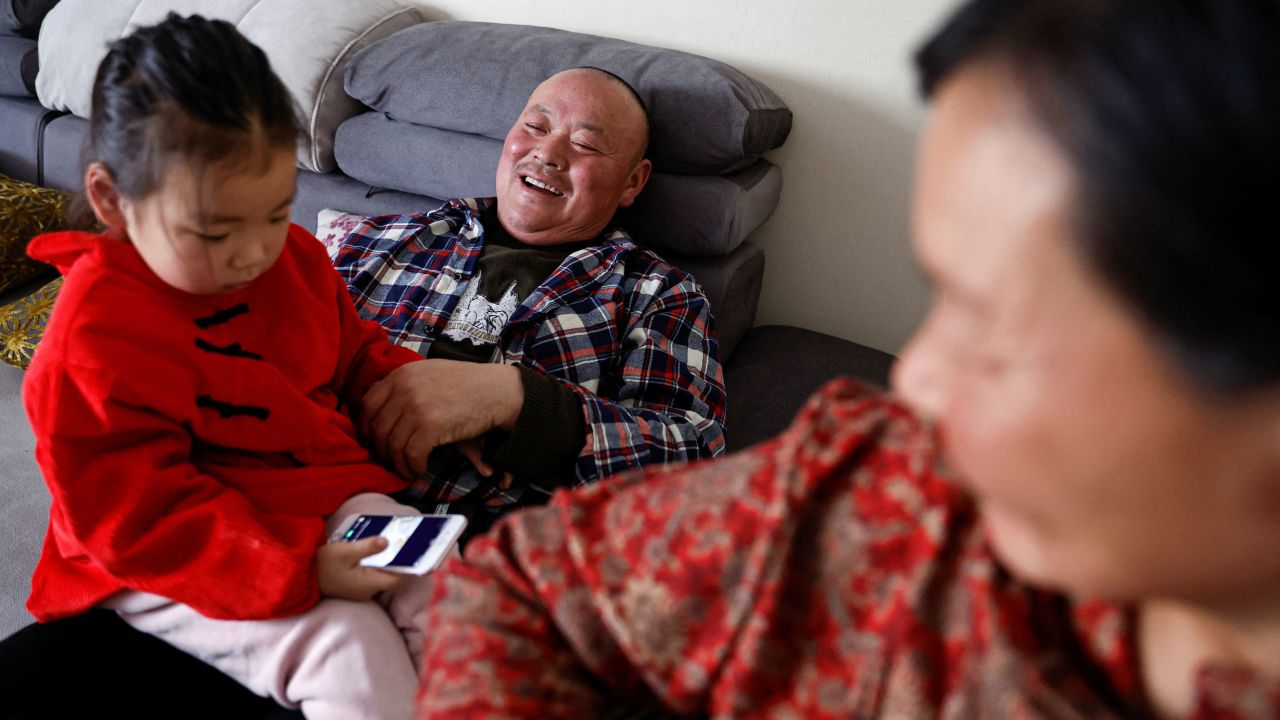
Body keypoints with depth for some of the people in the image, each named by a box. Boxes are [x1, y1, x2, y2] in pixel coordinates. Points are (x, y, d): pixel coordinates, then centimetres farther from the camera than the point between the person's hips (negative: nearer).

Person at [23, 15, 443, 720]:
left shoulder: (295, 257, 2)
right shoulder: (91, 341, -19)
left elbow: (353, 349, 20)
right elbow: (133, 518, -20)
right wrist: (297, 571, -28)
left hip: (326, 497, 6)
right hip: (175, 565, -6)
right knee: (349, 645, -27)